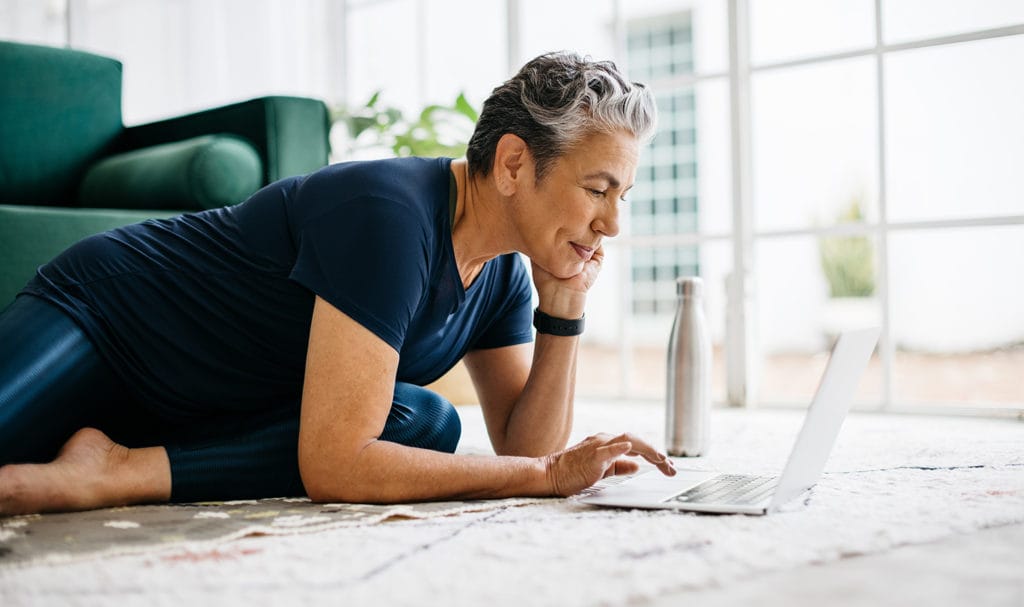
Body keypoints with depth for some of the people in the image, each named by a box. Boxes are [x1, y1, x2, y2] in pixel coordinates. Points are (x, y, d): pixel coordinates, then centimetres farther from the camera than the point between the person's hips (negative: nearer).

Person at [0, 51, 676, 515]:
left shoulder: (504, 274, -2)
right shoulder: (390, 217, -29)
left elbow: (524, 448, -1)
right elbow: (333, 465, -33)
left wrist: (565, 312, -13)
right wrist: (548, 475, -27)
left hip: (216, 411, 9)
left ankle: (121, 471, -16)